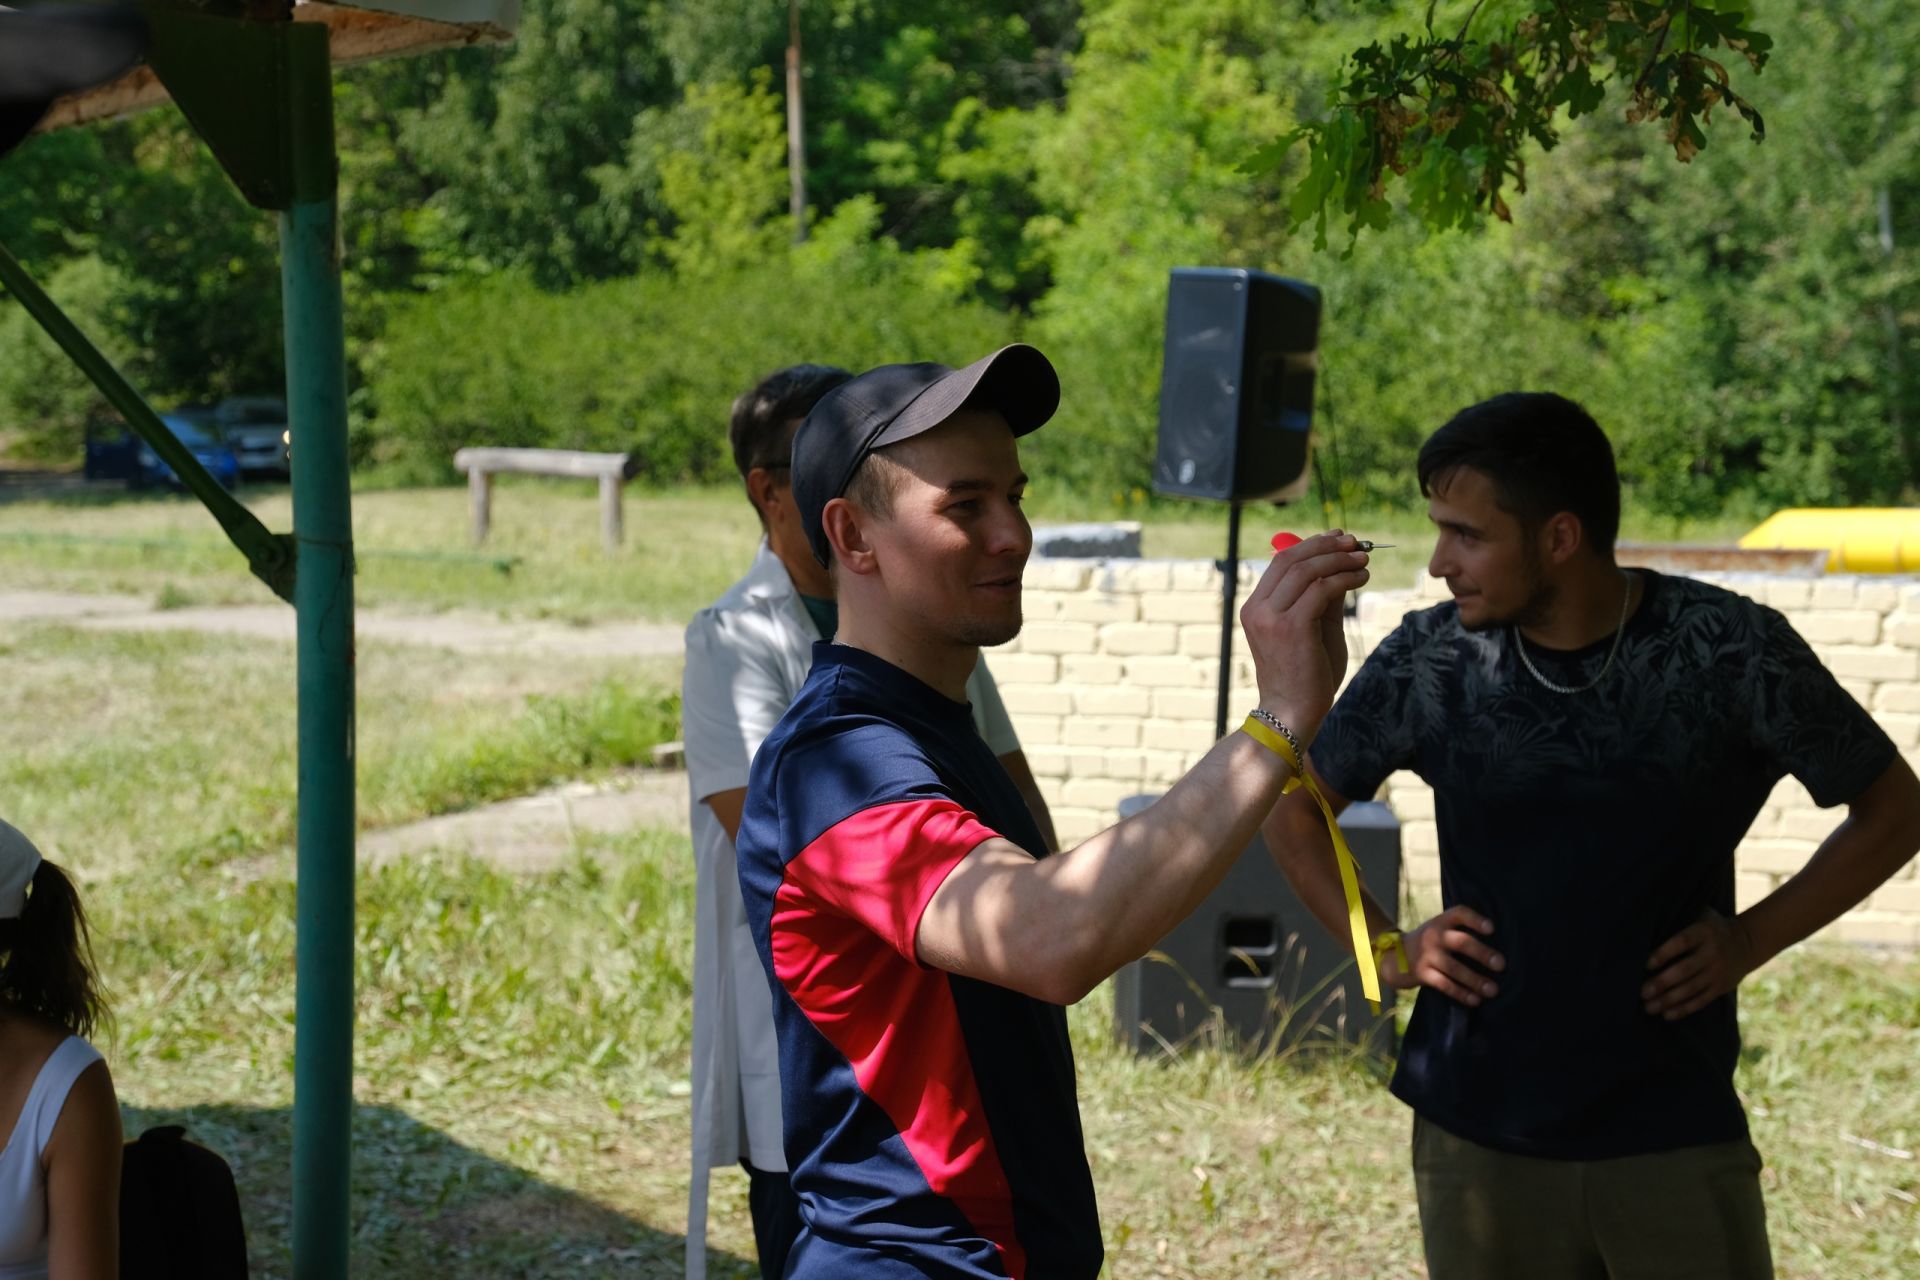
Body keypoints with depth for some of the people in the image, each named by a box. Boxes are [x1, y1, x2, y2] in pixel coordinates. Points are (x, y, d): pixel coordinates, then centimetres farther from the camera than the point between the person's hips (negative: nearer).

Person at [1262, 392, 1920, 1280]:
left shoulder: (1730, 653, -9)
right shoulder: (1428, 663, -5)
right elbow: (1296, 810, 11)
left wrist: (1752, 940, -4)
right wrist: (1387, 950, 0)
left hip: (1677, 1135, -1)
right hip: (1477, 1139, 2)